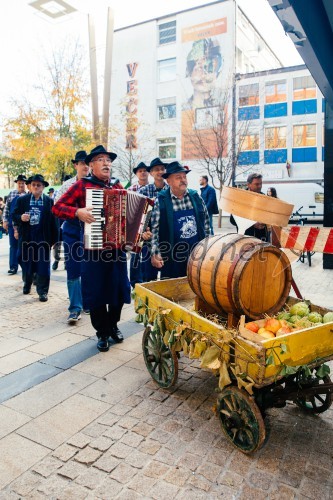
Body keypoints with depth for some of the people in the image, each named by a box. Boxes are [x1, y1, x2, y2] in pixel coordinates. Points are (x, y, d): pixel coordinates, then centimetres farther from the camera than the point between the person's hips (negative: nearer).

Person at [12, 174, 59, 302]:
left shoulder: (49, 201, -1)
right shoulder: (22, 199, 5)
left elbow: (53, 220, -3)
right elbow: (14, 216, 5)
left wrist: (53, 239, -6)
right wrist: (21, 218, -18)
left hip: (43, 238, -2)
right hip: (26, 237, 2)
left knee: (43, 266, 0)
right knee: (27, 264, 15)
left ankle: (42, 291, 9)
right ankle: (27, 284, 38)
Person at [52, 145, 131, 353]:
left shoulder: (118, 186, 11)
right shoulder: (82, 185, -2)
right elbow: (57, 207, -4)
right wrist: (78, 212, -21)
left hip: (117, 246, 4)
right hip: (94, 248, -4)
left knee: (119, 289, 11)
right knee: (97, 291, 4)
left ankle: (113, 324, 34)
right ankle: (102, 333, 22)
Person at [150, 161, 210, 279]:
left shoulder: (196, 197, 4)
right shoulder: (160, 201, -7)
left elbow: (206, 223, 12)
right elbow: (154, 229, -5)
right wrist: (155, 254, -10)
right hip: (172, 258, -3)